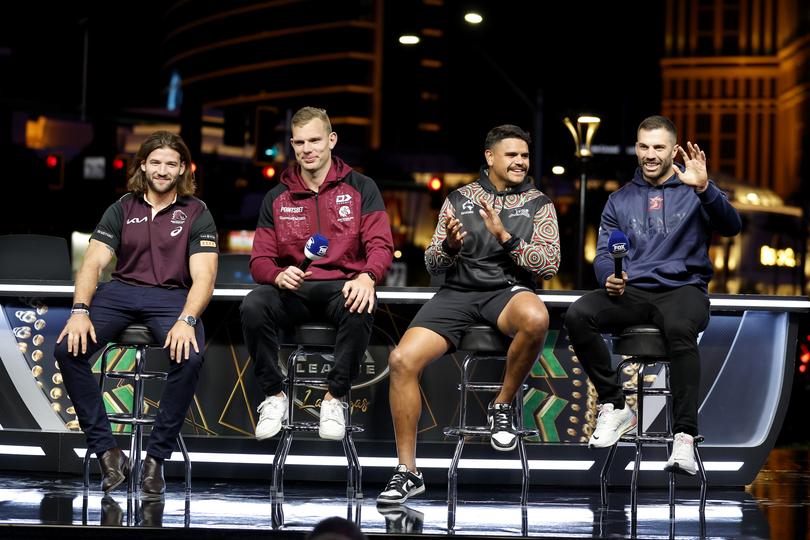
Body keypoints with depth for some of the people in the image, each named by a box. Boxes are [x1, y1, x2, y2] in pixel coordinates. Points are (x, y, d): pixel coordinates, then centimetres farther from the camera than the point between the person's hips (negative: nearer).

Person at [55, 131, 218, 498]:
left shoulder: (196, 214, 5)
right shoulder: (122, 209, 12)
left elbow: (203, 277, -6)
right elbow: (93, 263, 3)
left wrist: (186, 321, -25)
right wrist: (80, 310, -16)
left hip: (173, 297, -2)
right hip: (120, 292, 2)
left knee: (190, 358, -34)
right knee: (68, 348, -25)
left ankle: (156, 457, -19)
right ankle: (106, 451, -17)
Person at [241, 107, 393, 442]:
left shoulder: (360, 188, 7)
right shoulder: (277, 198, 12)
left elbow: (380, 244, -3)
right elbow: (260, 260, 7)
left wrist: (366, 276, -26)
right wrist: (279, 276, -19)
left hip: (343, 286, -2)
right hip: (293, 289, 2)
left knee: (361, 310, -38)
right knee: (253, 306, -31)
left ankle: (334, 398, -18)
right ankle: (274, 397, -12)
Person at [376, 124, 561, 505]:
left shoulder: (538, 205, 10)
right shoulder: (459, 199, 14)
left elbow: (549, 265, -1)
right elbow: (432, 265, 13)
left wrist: (506, 237, -12)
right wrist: (449, 247, -9)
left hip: (508, 290, -2)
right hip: (457, 292, 2)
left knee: (536, 317, -40)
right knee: (401, 360, -22)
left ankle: (502, 406, -14)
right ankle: (408, 472, -12)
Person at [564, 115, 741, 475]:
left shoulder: (695, 191, 9)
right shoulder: (620, 200, 19)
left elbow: (730, 227, -9)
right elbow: (603, 254, 15)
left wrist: (704, 188, -26)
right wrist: (609, 277, -10)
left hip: (682, 288, -3)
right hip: (631, 292, 3)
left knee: (680, 330, -39)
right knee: (577, 315, -27)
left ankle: (685, 436, -39)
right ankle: (614, 407, -14)